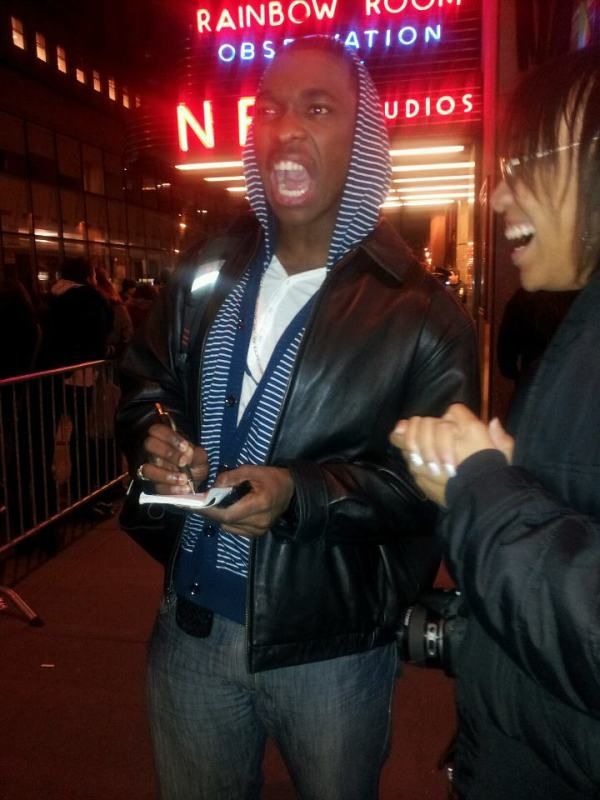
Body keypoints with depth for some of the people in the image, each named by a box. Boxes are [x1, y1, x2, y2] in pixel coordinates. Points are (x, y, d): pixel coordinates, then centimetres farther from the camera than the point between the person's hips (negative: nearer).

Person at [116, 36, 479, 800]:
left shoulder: (419, 313, -13)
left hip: (330, 648, -3)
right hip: (190, 623, 4)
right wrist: (151, 438, -10)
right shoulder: (204, 279, 2)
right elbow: (143, 383, 12)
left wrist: (304, 493, -26)